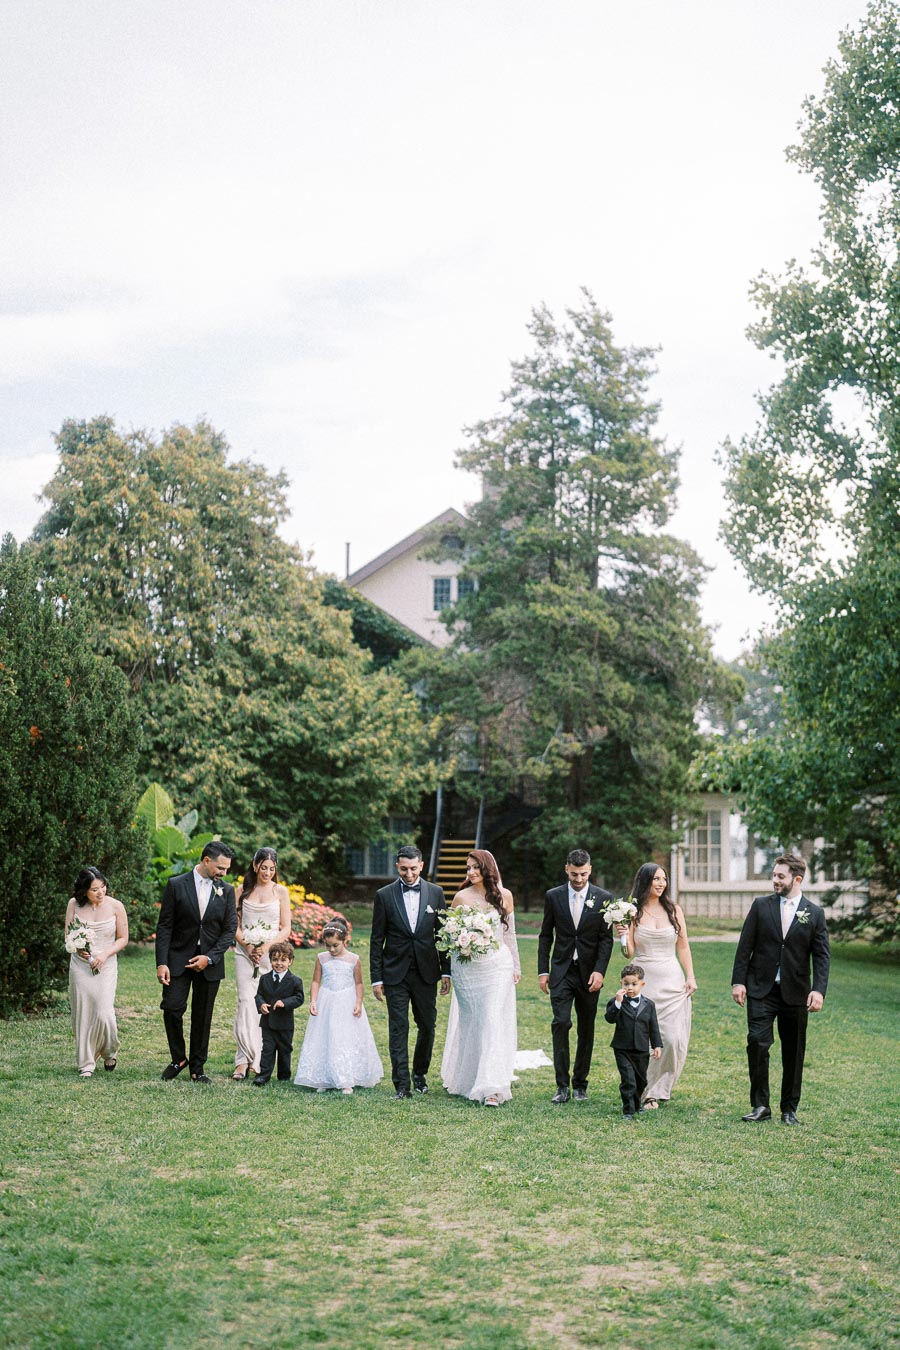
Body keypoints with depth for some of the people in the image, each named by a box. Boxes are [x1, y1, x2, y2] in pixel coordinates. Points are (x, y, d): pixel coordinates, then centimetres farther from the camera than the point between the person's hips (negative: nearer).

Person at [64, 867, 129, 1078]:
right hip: (80, 965, 2)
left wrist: (105, 954, -14)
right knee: (82, 1014, 1)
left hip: (106, 966, -2)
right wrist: (78, 948, -14)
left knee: (104, 1013, -11)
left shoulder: (115, 906, -6)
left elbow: (123, 939, 1)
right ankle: (86, 1063, 15)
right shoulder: (74, 905, -2)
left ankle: (109, 1052, 19)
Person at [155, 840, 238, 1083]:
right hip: (179, 959, -2)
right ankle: (178, 1058, 11)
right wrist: (161, 963, -12)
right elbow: (164, 926, -4)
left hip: (209, 962, 2)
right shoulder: (176, 885, -4)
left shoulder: (226, 891, 4)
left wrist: (209, 958, -10)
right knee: (172, 1007, -10)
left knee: (203, 1016, 6)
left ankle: (197, 1067, 18)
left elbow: (230, 930, 3)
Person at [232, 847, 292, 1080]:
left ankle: (258, 1059, 5)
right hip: (245, 952, 0)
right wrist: (247, 946, -9)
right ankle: (245, 1058, -13)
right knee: (246, 1001, -11)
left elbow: (286, 929, 4)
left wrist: (266, 946, -11)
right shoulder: (242, 891, 9)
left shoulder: (280, 891, 6)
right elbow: (235, 925, 7)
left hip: (272, 953, 0)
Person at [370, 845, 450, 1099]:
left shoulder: (435, 893, 3)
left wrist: (446, 971, 3)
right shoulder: (385, 895, -1)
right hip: (395, 973, -2)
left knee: (427, 1026, 8)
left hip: (426, 973, 2)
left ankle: (420, 1073, 29)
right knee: (398, 1029, -2)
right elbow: (377, 940, 1)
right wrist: (376, 978, -2)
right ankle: (401, 1085, 2)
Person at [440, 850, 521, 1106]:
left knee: (493, 1022, -8)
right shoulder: (461, 897, 1)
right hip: (466, 967, 0)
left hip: (497, 965, 0)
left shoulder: (504, 895, 5)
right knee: (470, 1022, 5)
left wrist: (516, 966, 12)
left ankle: (491, 1087, -11)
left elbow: (509, 933, 12)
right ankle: (466, 1079, 22)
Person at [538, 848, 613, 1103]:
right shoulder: (553, 896, 3)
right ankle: (562, 1085, -7)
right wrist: (543, 971, 2)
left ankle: (580, 1084, 16)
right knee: (561, 1023, -12)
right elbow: (545, 936, 8)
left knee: (586, 1029, 6)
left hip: (589, 974, 0)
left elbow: (606, 938, -2)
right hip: (561, 971, 0)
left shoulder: (603, 898, 0)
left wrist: (599, 971, -12)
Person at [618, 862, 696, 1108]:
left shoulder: (674, 909, 6)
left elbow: (683, 946, 10)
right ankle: (646, 1092, 12)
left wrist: (691, 977, 2)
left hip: (672, 981, 2)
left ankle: (660, 1088, 12)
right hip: (644, 981, -2)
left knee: (674, 1039, -5)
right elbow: (629, 953, 1)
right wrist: (623, 936, -18)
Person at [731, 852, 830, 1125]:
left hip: (795, 992, 1)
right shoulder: (761, 906, 3)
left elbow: (822, 956, 0)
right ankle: (760, 1105, -1)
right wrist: (738, 981, -4)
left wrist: (819, 990, -12)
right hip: (761, 989, 0)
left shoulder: (815, 913, 3)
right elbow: (745, 946, 3)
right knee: (757, 1042, -12)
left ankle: (789, 1109, 20)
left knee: (794, 1053, 7)